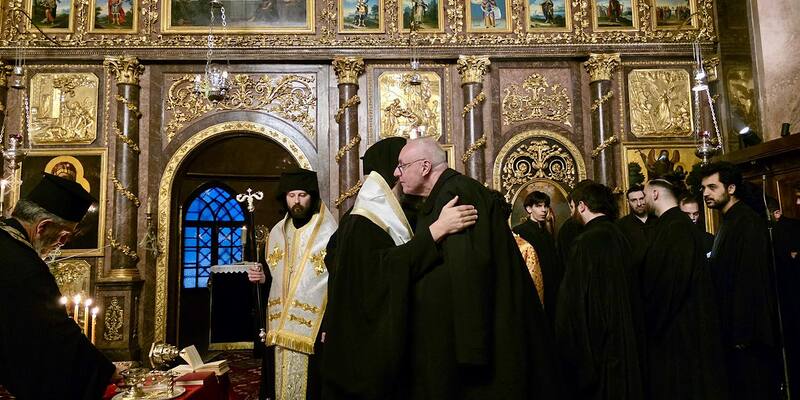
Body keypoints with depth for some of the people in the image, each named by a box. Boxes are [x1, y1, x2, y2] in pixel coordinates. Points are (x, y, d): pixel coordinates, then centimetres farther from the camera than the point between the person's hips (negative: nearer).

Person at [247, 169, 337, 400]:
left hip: (312, 328, -5)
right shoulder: (277, 232, 10)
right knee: (280, 381, 11)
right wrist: (262, 278, -2)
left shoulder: (328, 233, -9)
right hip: (279, 328, 6)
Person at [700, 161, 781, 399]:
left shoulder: (749, 223, -16)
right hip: (734, 334, 9)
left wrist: (743, 335, -21)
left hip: (748, 336, -9)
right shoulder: (728, 222, 13)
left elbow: (753, 281, -22)